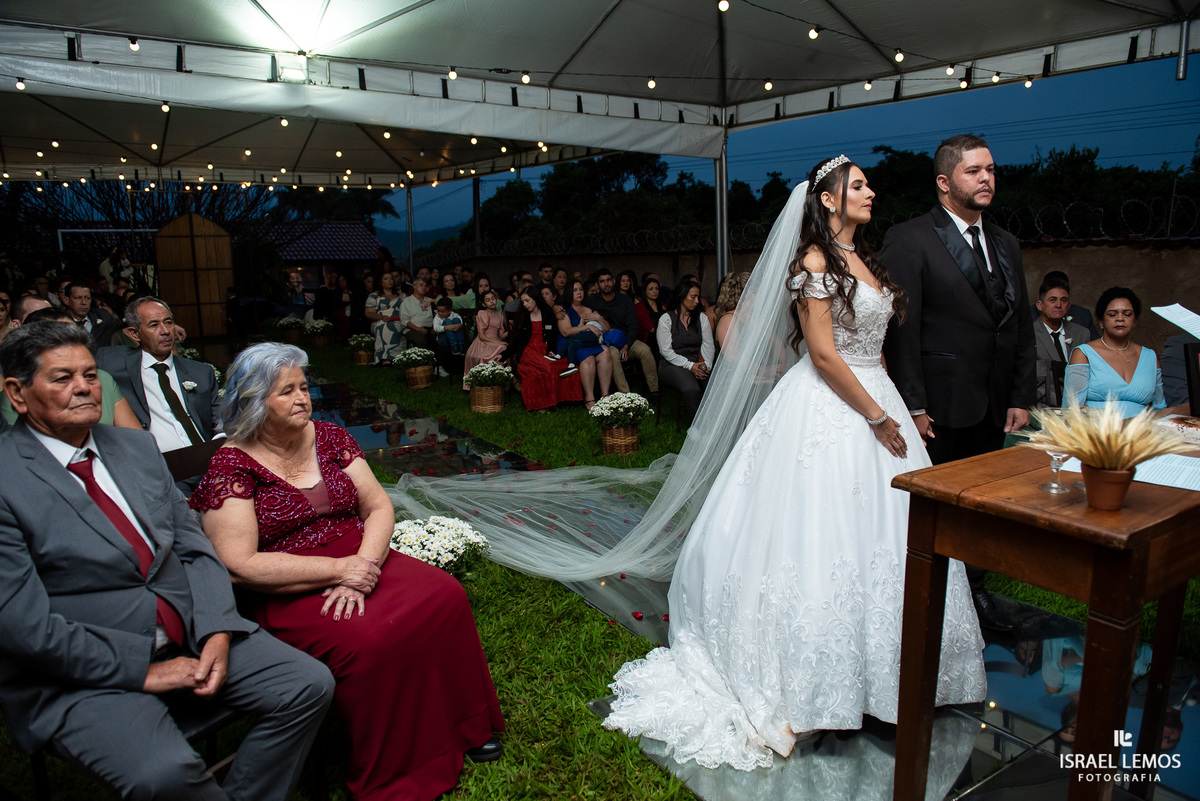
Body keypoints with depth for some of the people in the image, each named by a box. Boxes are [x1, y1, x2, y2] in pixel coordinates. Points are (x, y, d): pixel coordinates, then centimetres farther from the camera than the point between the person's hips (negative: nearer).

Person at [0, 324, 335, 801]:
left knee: (311, 685, -9)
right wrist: (142, 669, -15)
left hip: (192, 637, 6)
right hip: (86, 672, -5)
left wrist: (218, 632, -6)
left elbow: (194, 546, 8)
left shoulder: (136, 445, 10)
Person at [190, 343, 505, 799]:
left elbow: (379, 507, 4)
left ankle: (460, 725, 4)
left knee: (446, 597, -17)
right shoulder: (231, 467, -8)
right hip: (286, 593, -5)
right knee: (366, 642, -30)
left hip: (359, 565, 5)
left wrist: (362, 571, -14)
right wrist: (339, 569, -19)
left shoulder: (330, 438, 7)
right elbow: (240, 566, -16)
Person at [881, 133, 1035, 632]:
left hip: (993, 406, 7)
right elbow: (900, 329, -14)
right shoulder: (908, 240, -9)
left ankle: (973, 589, 35)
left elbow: (1022, 327, 15)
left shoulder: (1006, 244, 14)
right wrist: (912, 406, -17)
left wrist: (1022, 398, 8)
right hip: (940, 405, -7)